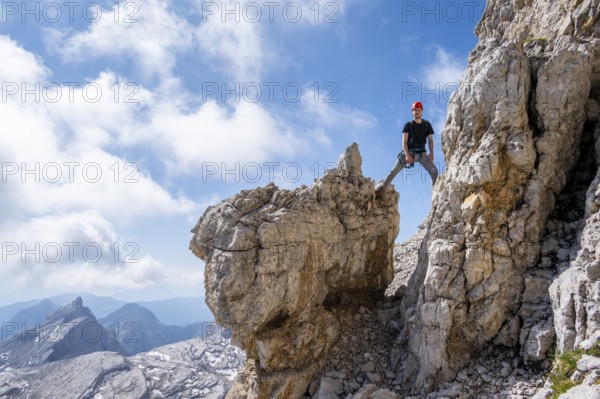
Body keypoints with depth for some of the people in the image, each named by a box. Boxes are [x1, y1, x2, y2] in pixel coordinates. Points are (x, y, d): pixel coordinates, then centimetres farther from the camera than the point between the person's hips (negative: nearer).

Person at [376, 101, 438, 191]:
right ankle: (383, 186, 9)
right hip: (409, 152, -2)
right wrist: (407, 155, -23)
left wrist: (431, 153, -11)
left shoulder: (427, 124, 7)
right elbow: (404, 141, -9)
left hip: (421, 153, 2)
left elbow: (430, 140, 6)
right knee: (394, 171, -5)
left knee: (434, 171, -11)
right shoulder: (408, 125, -1)